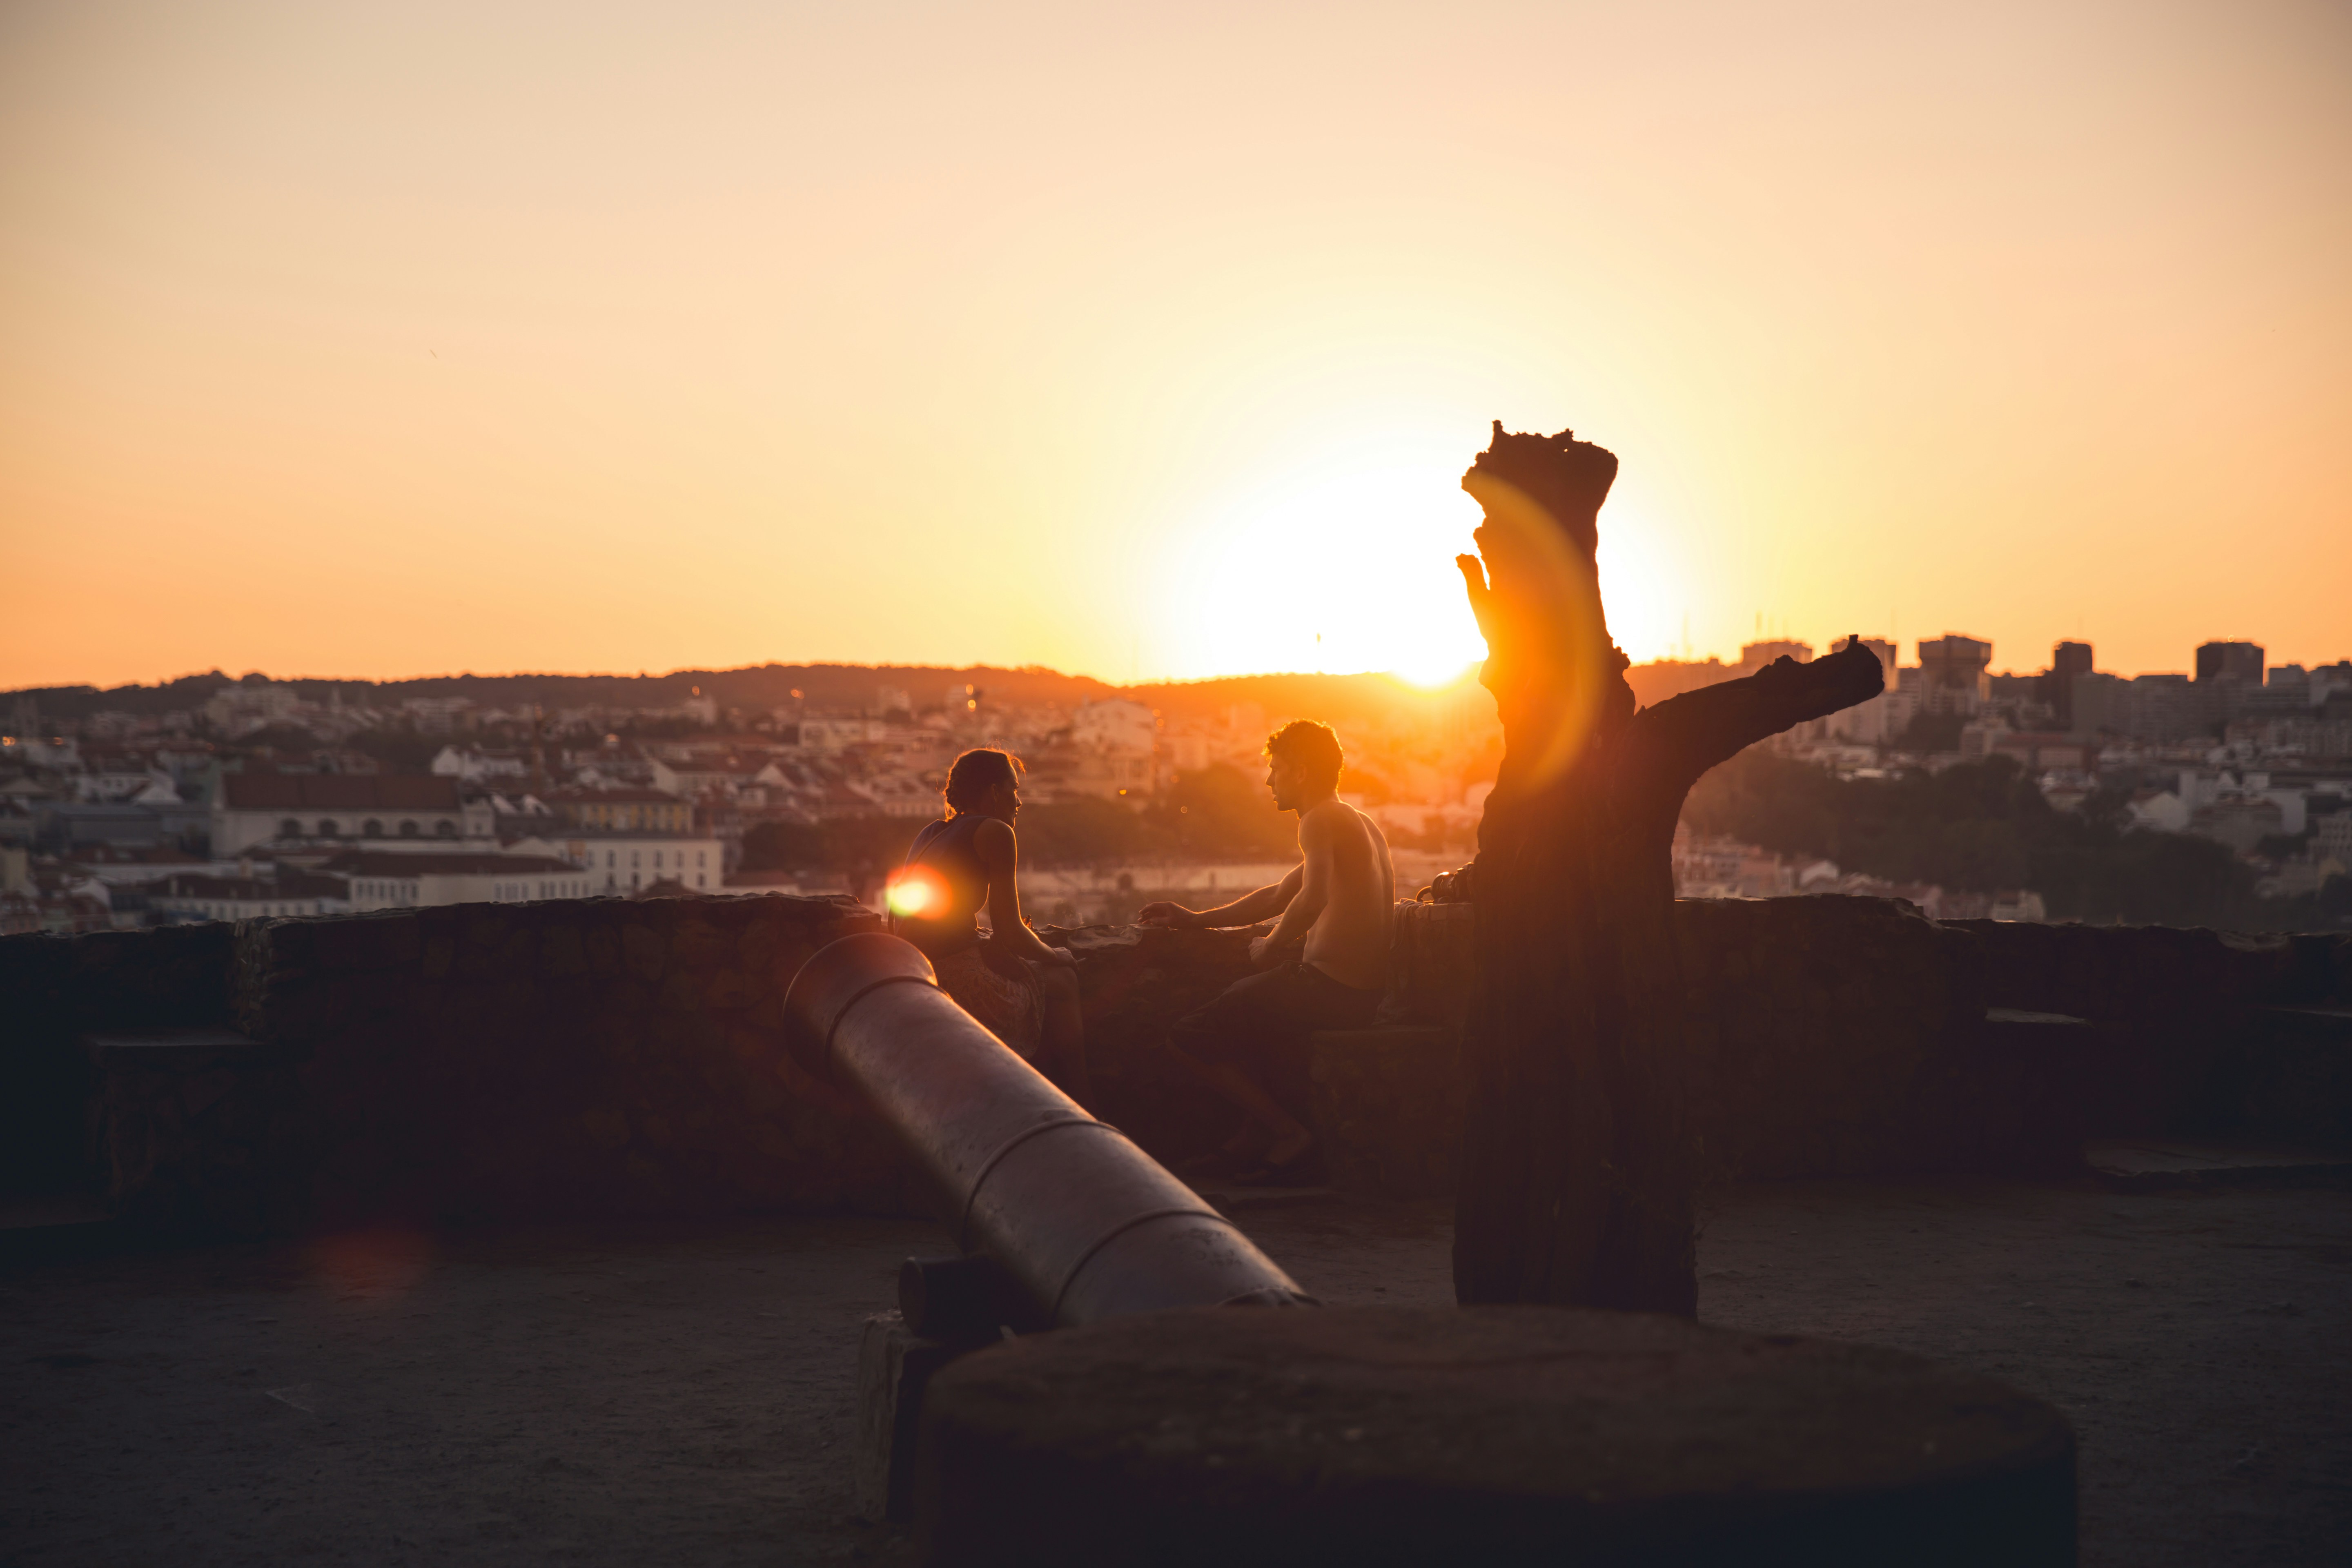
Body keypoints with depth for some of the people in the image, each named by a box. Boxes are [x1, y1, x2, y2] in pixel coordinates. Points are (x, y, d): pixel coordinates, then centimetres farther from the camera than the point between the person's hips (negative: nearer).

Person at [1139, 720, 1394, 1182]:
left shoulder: (1321, 821, -11)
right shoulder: (1362, 824, 21)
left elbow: (1315, 897, -31)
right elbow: (1278, 897, 31)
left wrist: (1271, 948, -14)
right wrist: (1196, 918, 32)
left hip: (1332, 985, -10)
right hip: (1367, 993, 10)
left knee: (1189, 1037, -5)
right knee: (1241, 997, 34)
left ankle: (1288, 1133, -4)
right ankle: (1252, 1134, 27)